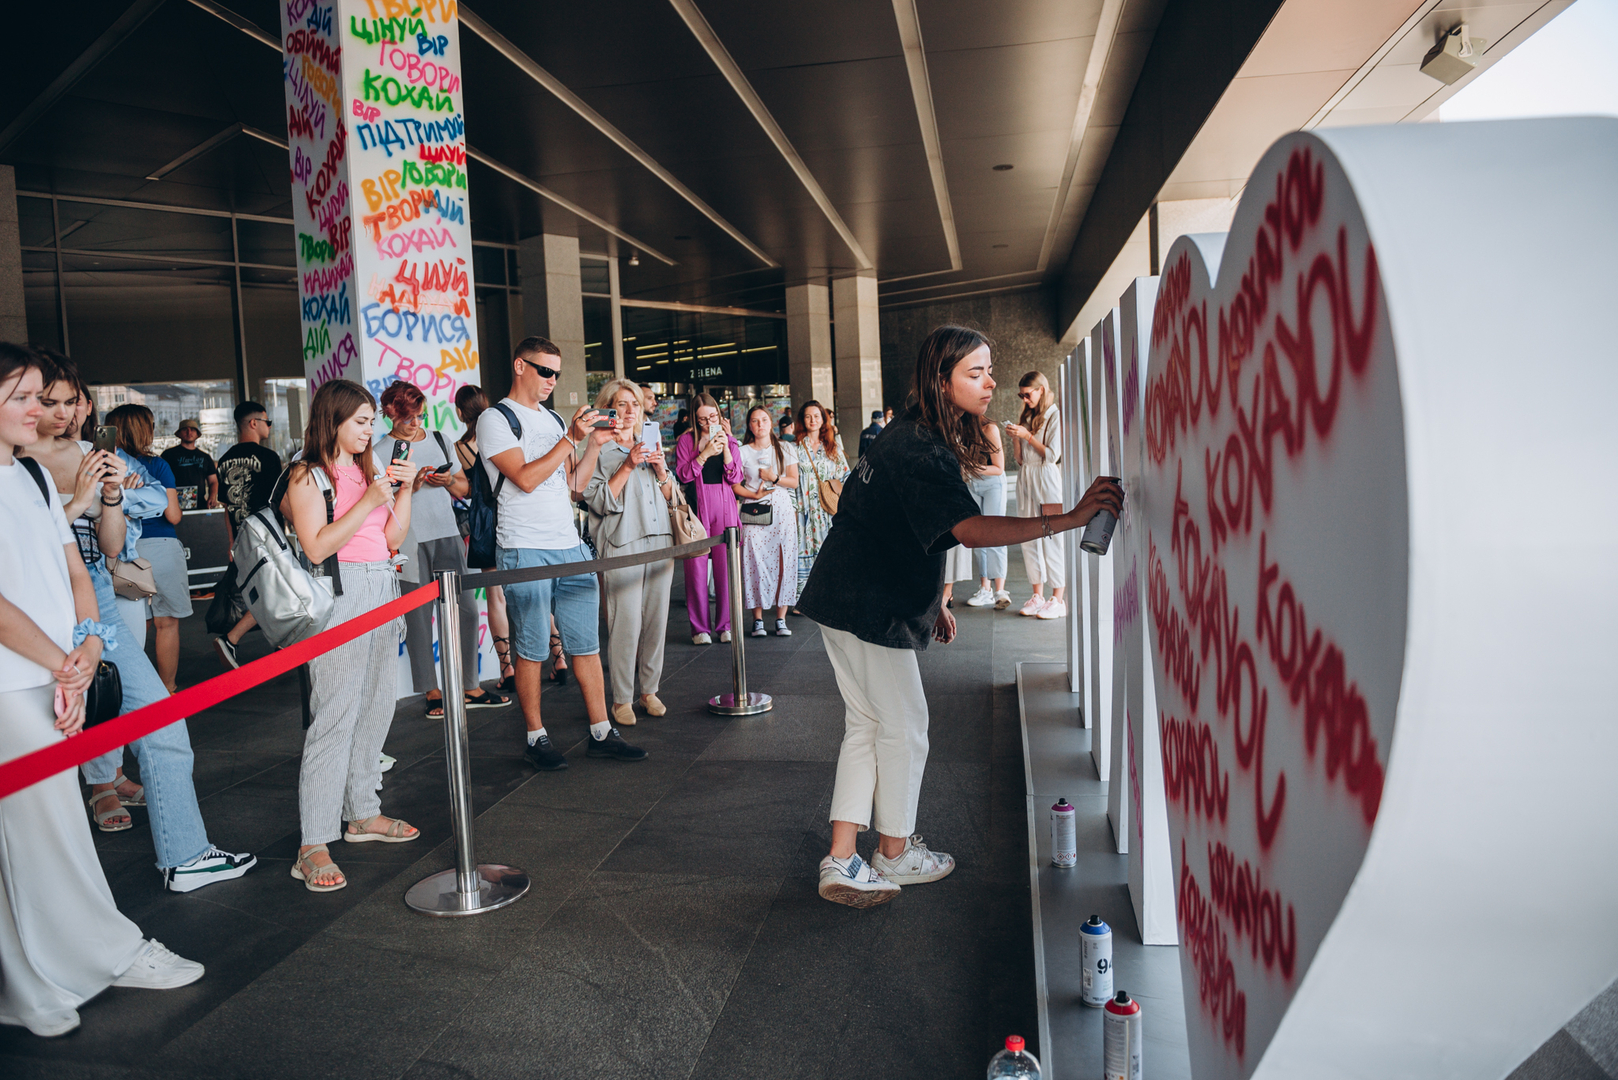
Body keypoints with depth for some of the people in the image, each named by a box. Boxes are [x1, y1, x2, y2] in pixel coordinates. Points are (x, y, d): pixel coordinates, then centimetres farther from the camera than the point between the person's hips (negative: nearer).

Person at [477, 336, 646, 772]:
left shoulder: (554, 420, 18)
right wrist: (571, 439, -13)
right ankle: (537, 738, 13)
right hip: (525, 551, -6)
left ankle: (601, 733, 13)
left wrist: (596, 440, 6)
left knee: (586, 644, 6)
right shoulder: (496, 418, -2)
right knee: (531, 650, 1)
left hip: (571, 547, 6)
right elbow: (525, 478, -14)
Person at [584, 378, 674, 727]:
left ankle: (650, 690, 17)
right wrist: (628, 467, -14)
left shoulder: (649, 447, 19)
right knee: (627, 623, -10)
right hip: (622, 546, -6)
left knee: (657, 619, 5)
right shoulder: (600, 451, 1)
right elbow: (598, 501, -10)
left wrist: (660, 470, 0)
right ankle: (621, 699, 0)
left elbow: (670, 497, 19)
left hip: (659, 542, 6)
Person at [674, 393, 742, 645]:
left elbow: (735, 477, 3)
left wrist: (726, 448, -8)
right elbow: (682, 474, -6)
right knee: (696, 565, -5)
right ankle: (699, 627, 3)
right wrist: (705, 453, -13)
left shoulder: (729, 439, 12)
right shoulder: (686, 440, 7)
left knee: (725, 565, -1)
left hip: (724, 505, 2)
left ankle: (725, 625, 9)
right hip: (696, 504, -2)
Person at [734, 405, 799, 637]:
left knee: (784, 563, -3)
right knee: (755, 563, -6)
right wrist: (754, 494, -11)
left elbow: (794, 481, 7)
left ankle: (781, 619, 4)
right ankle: (758, 619, 3)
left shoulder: (785, 449, 11)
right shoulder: (743, 452, 6)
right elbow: (735, 485, 3)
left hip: (782, 511, 1)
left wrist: (775, 478, -8)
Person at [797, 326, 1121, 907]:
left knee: (866, 727, 12)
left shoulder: (912, 436, 11)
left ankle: (842, 863, 16)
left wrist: (931, 600, 22)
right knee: (903, 726, 6)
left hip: (845, 598, 10)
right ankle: (894, 853, 24)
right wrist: (1068, 519, -41)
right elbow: (971, 530, -35)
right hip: (869, 608, -10)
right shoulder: (921, 452, -22)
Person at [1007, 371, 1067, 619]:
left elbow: (1052, 454, -11)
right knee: (1028, 540, 5)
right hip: (1026, 482, 7)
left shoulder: (1054, 416, -4)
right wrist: (1014, 438, 0)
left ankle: (1058, 599, -3)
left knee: (1051, 540, -7)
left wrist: (1026, 436, -10)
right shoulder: (1025, 418, 15)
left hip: (1047, 482, -7)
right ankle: (1037, 596, 11)